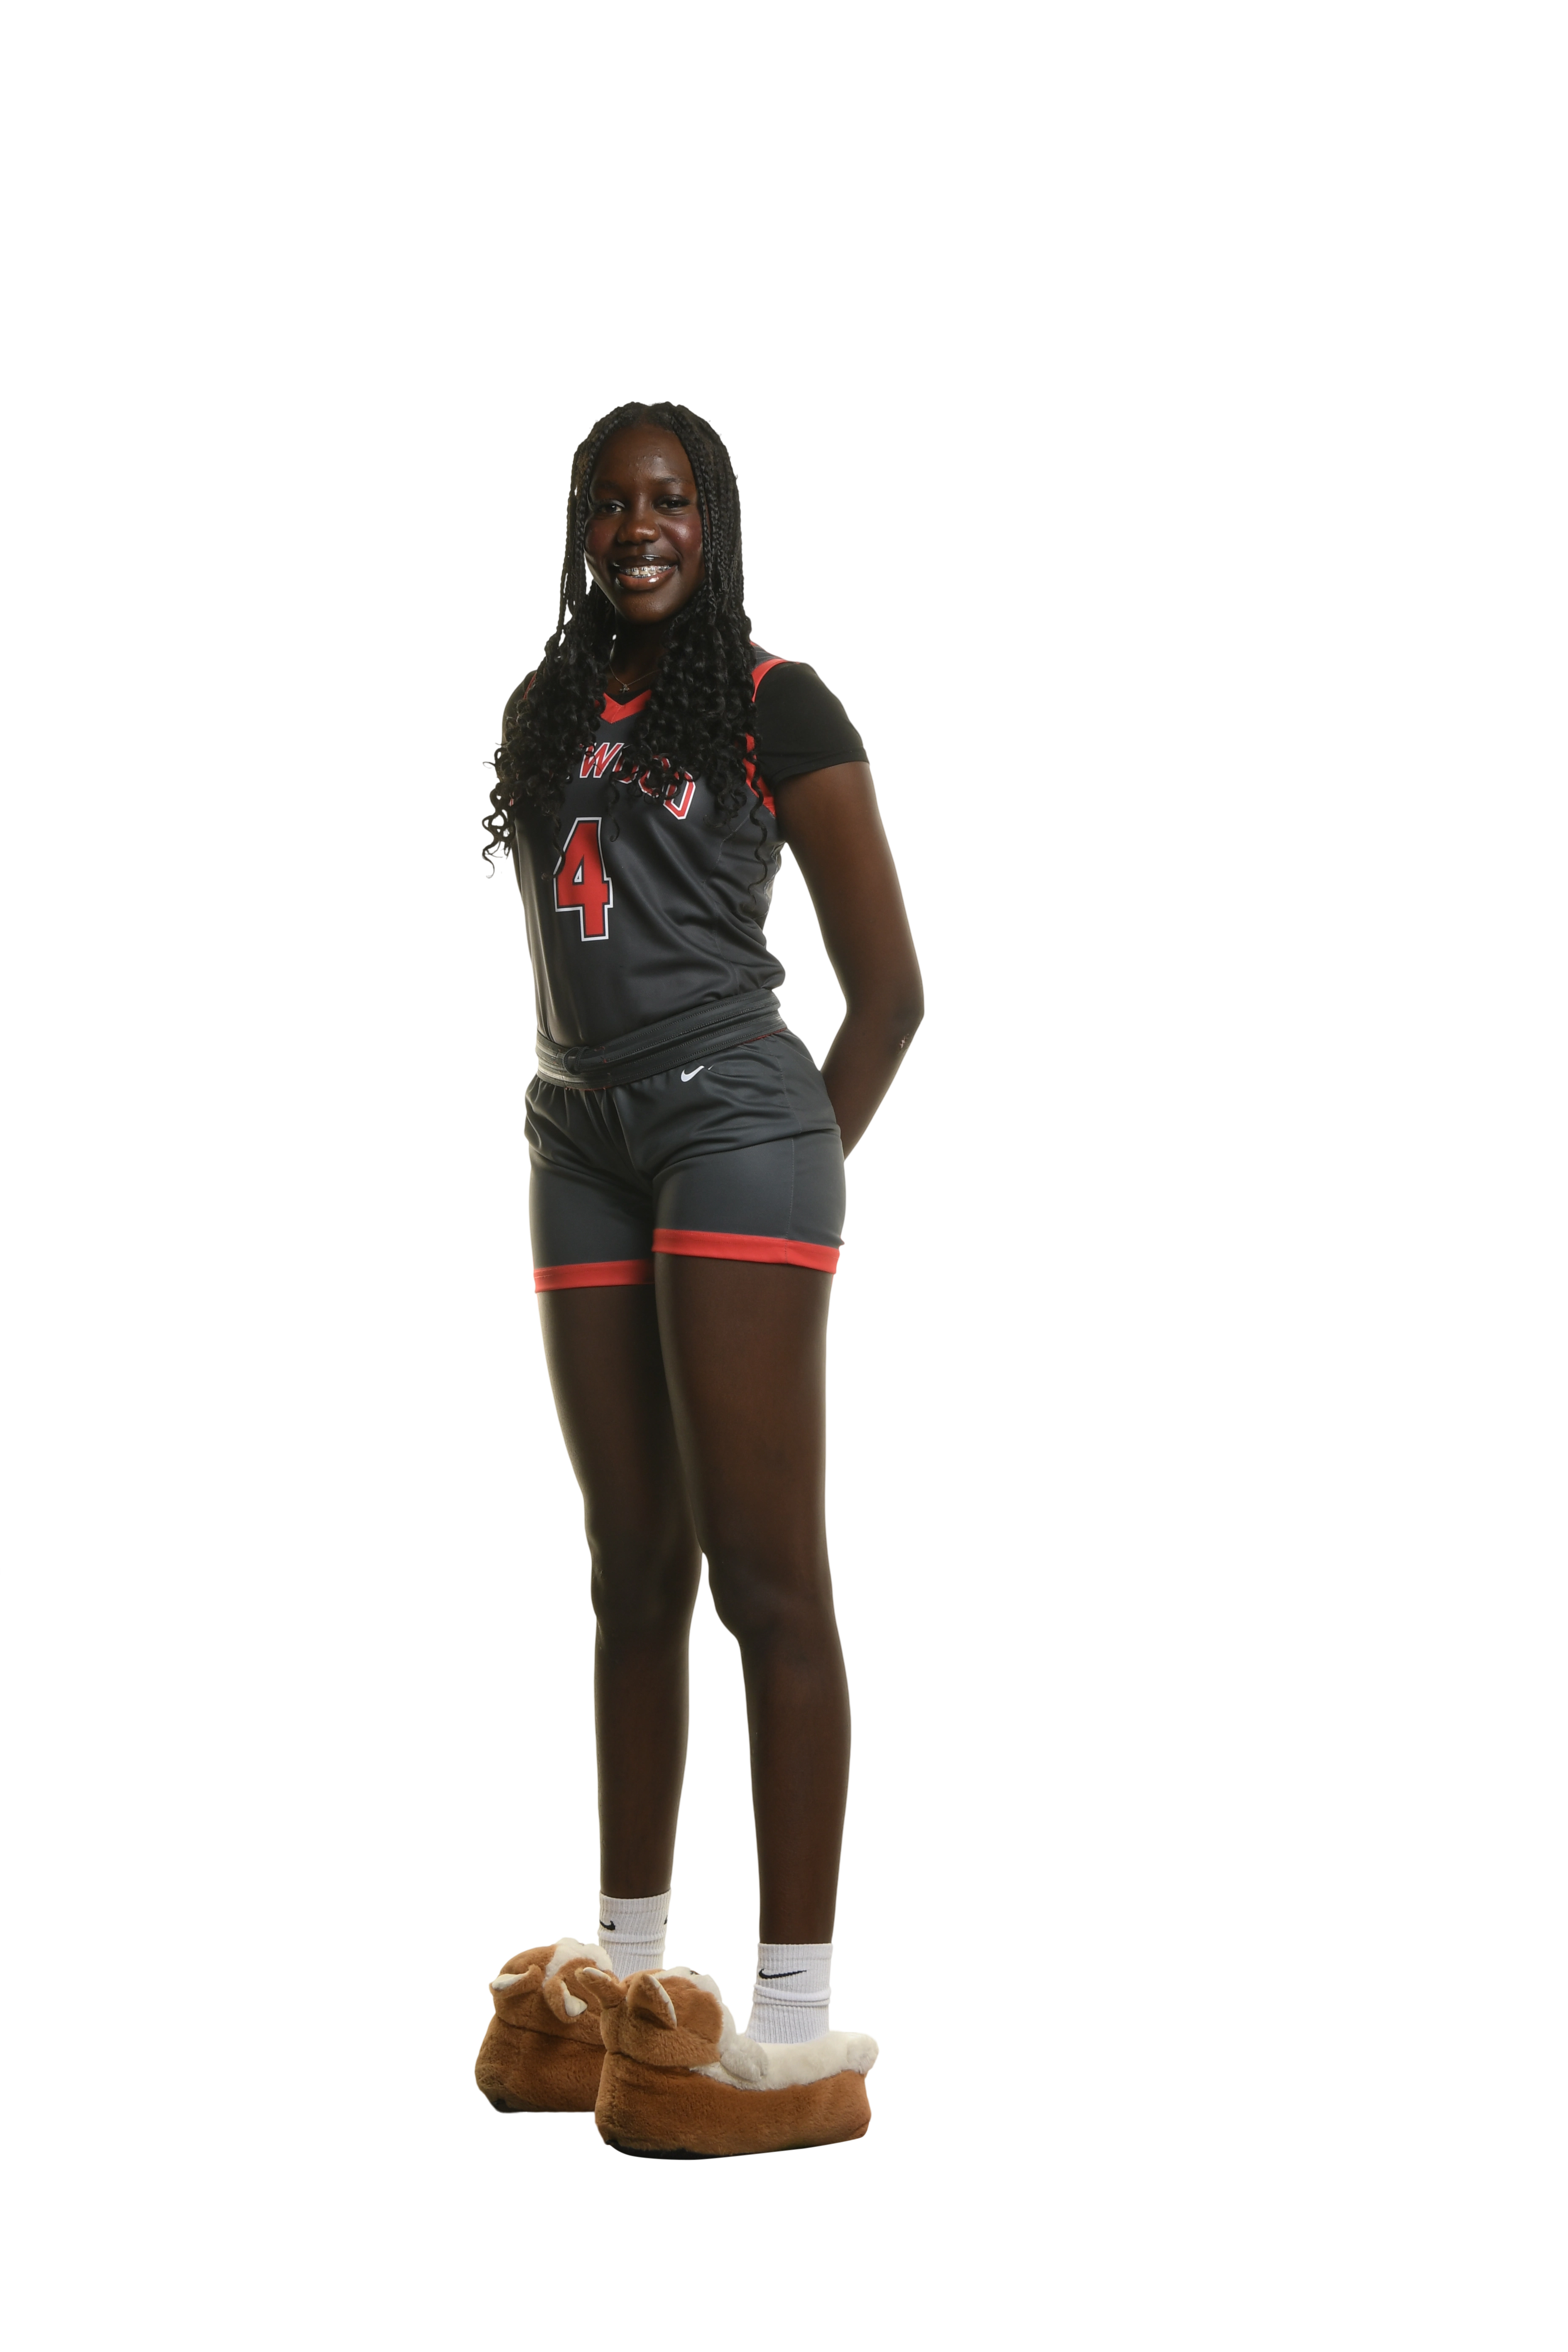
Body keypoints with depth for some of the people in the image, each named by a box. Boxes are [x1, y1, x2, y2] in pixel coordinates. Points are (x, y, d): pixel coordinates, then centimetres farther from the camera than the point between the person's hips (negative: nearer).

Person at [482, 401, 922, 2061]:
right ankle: (628, 1942, 15)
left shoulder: (769, 707, 0)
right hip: (583, 1136, 6)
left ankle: (794, 1986, -8)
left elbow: (886, 984, 0)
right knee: (633, 1566, 9)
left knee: (762, 1571, -9)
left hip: (731, 1114, -6)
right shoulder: (548, 713, 16)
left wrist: (808, 1167, 0)